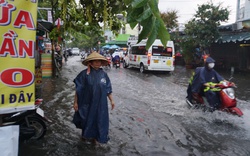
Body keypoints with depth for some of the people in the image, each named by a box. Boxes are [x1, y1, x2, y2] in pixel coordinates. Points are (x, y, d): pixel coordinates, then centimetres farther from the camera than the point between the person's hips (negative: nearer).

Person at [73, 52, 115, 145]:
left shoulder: (103, 74, -1)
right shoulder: (84, 74, -12)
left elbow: (108, 89, 6)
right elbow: (78, 89, -9)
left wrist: (111, 100, 7)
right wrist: (75, 102, -8)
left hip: (100, 103, 3)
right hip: (87, 102, -2)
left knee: (100, 119, 11)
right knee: (88, 119, 15)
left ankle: (99, 137, 30)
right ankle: (87, 135, 39)